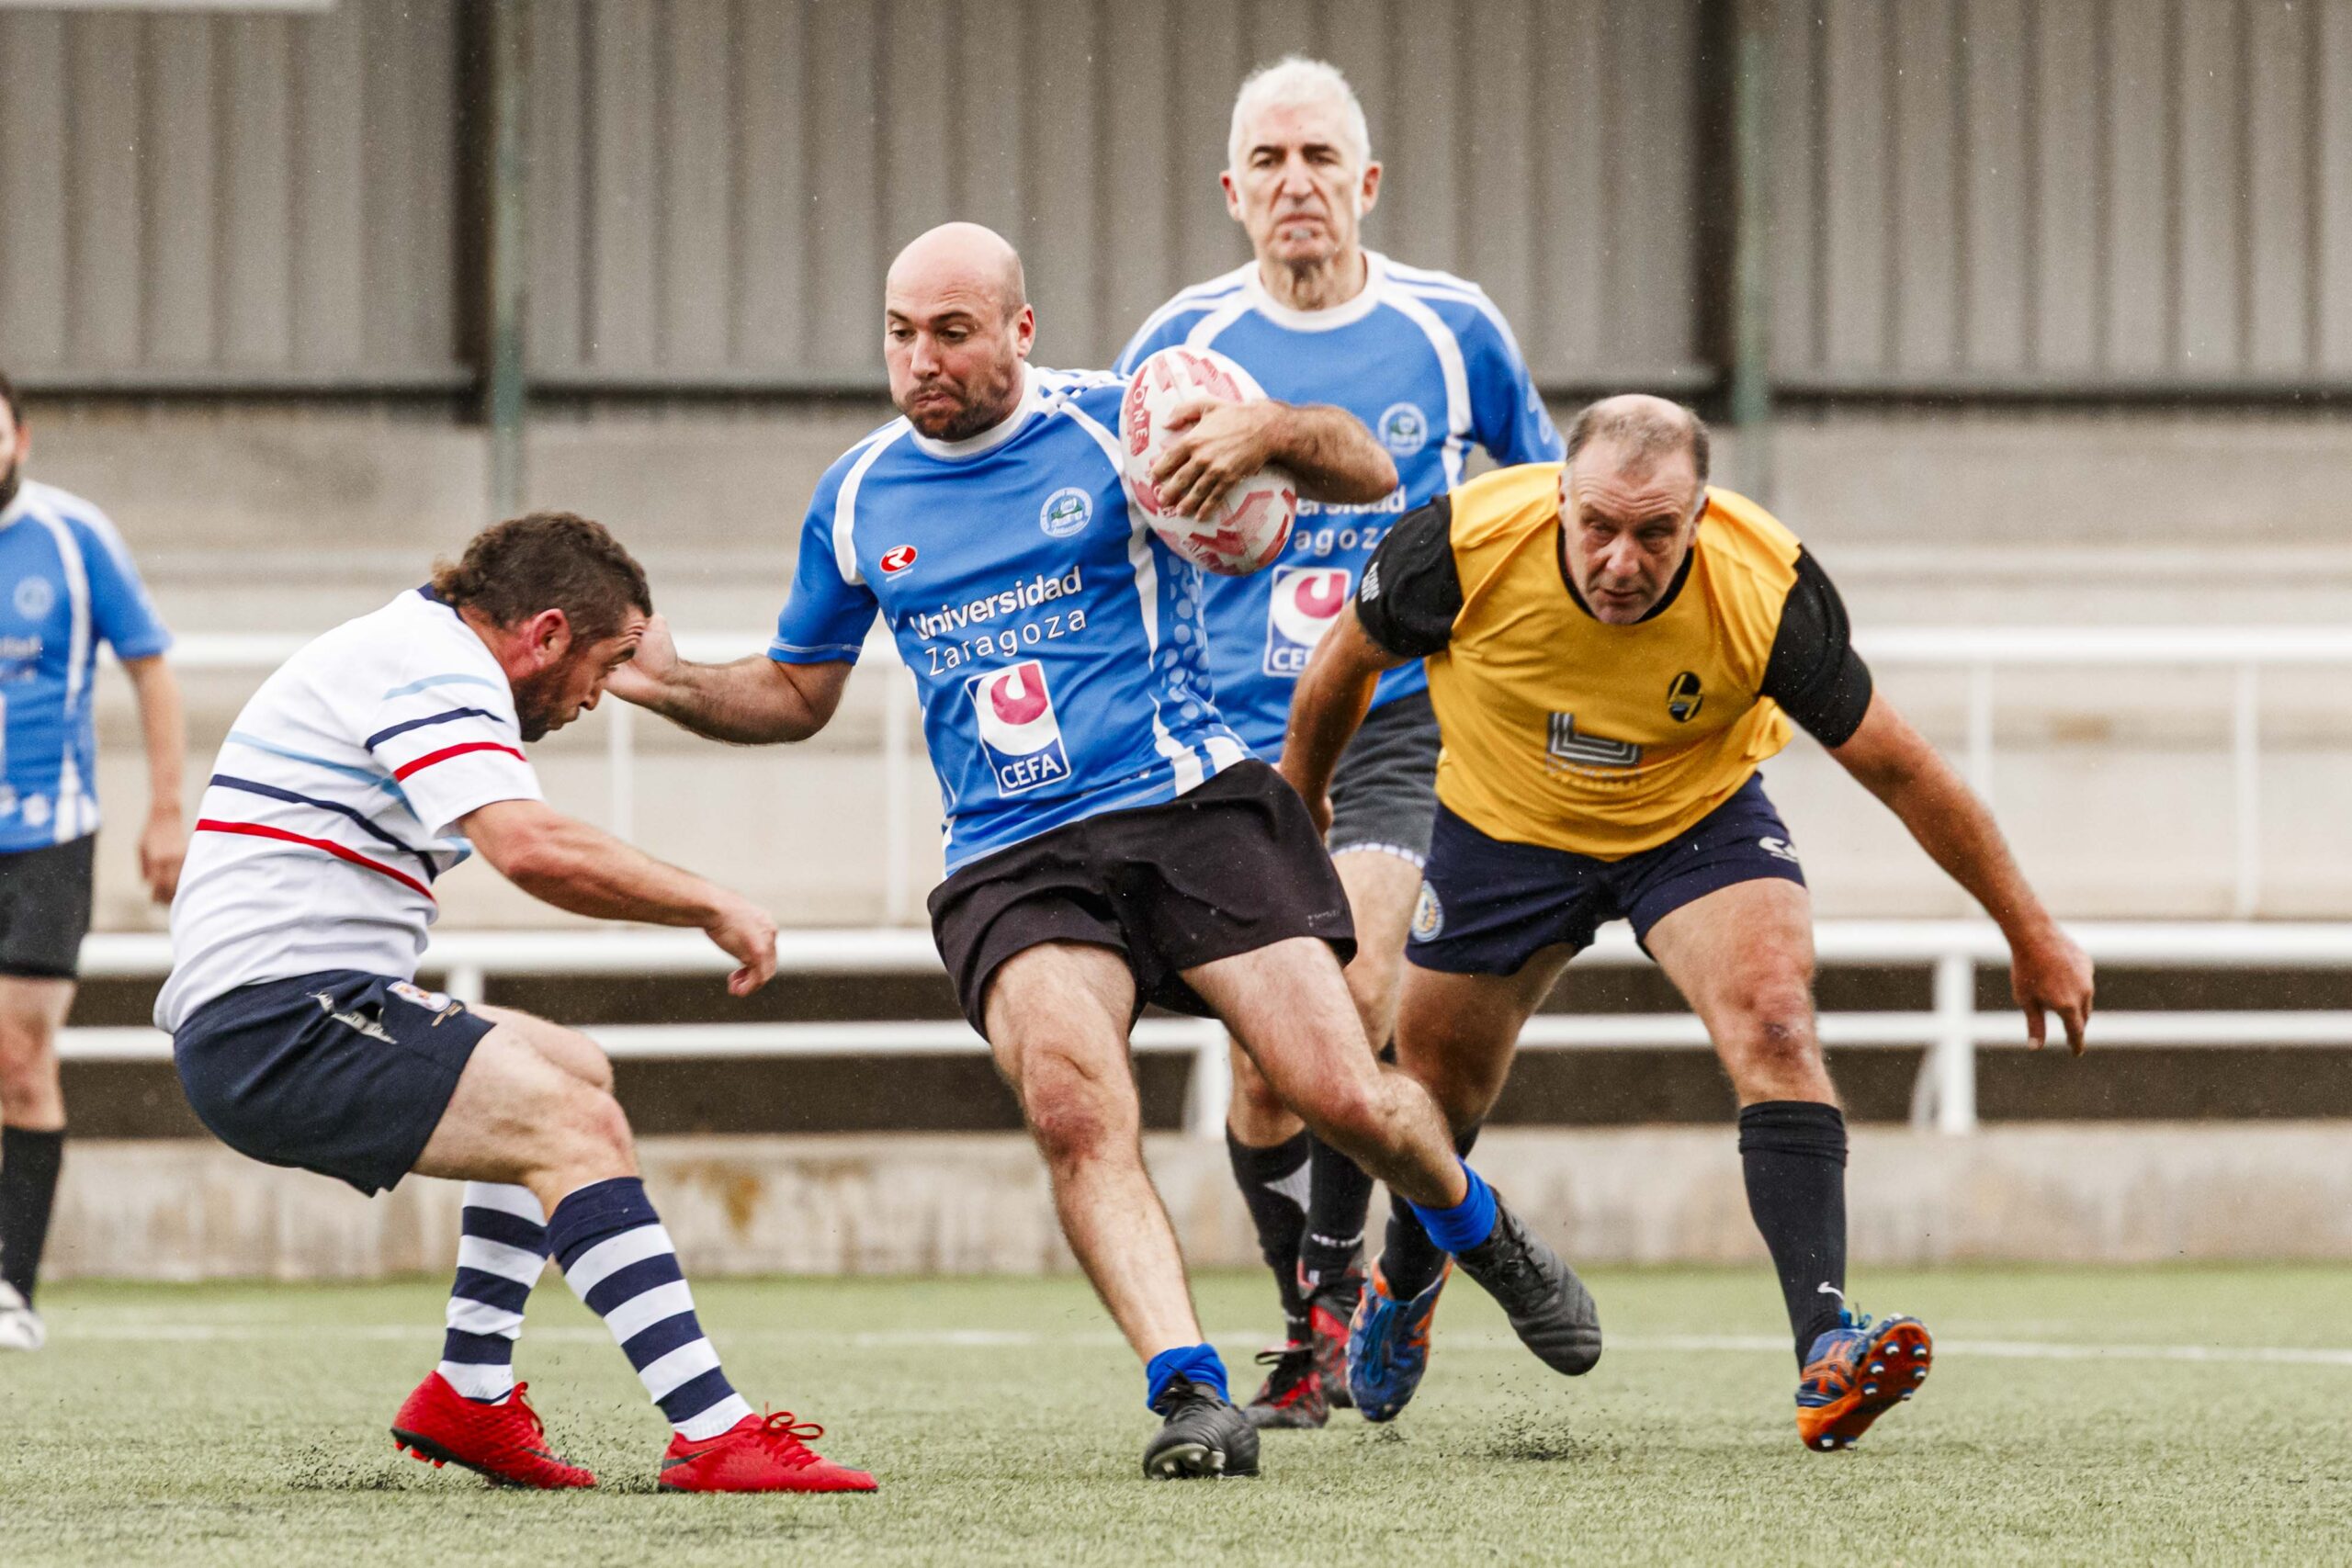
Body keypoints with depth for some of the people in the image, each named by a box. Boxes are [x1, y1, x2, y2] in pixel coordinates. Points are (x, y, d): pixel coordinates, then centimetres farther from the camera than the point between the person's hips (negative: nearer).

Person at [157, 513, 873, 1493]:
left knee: (574, 1074, 23)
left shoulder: (427, 652, 22)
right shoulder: (436, 663, -12)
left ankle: (470, 1394, 17)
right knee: (574, 1125, -21)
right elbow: (532, 848, -27)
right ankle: (714, 1433, -28)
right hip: (281, 1018, -11)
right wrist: (712, 906, -16)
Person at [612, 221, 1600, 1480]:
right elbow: (796, 693, 25)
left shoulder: (1120, 428, 0)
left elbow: (1367, 474, 1)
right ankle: (1187, 1391, -30)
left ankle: (1477, 1227, 24)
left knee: (1345, 1098, -10)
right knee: (1075, 1107, -28)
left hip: (1192, 807, -2)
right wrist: (669, 681, 5)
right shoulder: (856, 500, 11)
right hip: (1012, 864, 2)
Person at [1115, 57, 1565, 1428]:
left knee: (1350, 1001, -23)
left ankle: (1338, 1278, -3)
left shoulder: (1451, 328, 2)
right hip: (1236, 740, 1)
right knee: (1264, 1062, -2)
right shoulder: (1182, 345, 2)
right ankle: (1313, 1336, 18)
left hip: (1401, 731, -1)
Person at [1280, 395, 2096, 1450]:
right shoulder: (1466, 545, -31)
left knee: (1774, 1018, -25)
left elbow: (1899, 768, -20)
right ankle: (1406, 1283, 48)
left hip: (1697, 817, -1)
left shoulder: (1766, 590, -32)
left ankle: (1825, 1355, -32)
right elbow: (1348, 661, -8)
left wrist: (2031, 934, -13)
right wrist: (1295, 810, 7)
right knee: (1440, 1081, 13)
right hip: (1505, 825, 1)